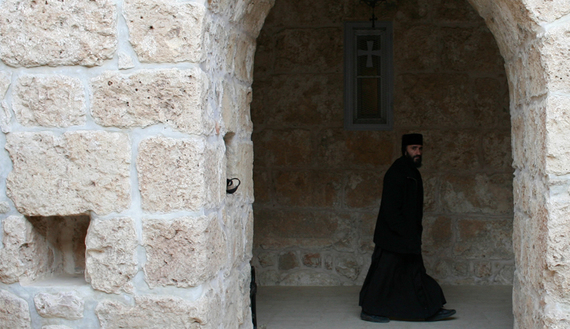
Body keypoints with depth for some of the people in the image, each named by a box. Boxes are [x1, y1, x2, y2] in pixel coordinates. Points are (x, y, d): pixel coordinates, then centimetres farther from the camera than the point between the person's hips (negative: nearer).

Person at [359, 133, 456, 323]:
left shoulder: (412, 173, 14)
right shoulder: (396, 173, -16)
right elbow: (390, 208, -20)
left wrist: (415, 234, 16)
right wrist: (405, 233, -21)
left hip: (408, 236, 10)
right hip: (392, 236, -10)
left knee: (415, 272, 11)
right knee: (384, 271, -2)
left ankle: (431, 311, 15)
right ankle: (369, 311, 8)